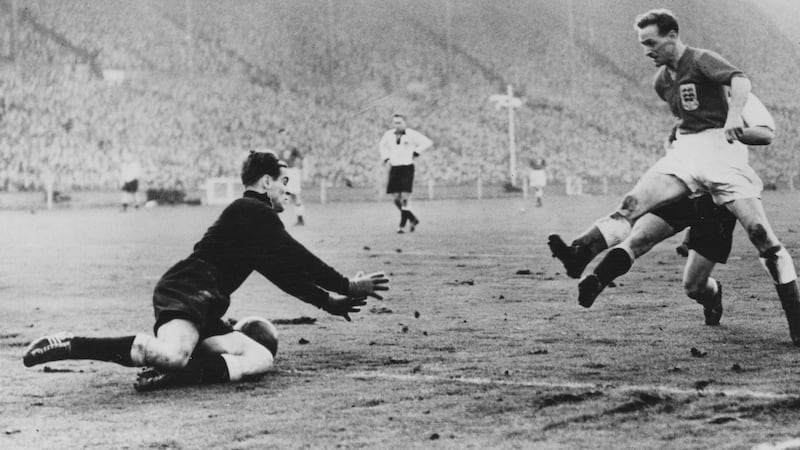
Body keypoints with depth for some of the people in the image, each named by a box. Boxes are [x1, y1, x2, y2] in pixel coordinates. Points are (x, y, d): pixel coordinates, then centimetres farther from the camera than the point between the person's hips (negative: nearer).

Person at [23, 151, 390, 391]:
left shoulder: (248, 214, 30)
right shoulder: (256, 213, -1)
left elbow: (287, 273, 34)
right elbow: (299, 260, -2)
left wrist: (329, 302, 32)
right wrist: (346, 286, 7)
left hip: (203, 308, 10)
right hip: (186, 292, -10)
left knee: (261, 358, -5)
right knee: (173, 355, -38)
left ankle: (177, 372, -25)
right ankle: (70, 345, -26)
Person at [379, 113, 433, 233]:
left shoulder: (411, 134, -6)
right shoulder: (388, 135, 8)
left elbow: (428, 143, -7)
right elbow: (382, 145, 29)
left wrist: (415, 153, -9)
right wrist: (386, 158, 16)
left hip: (407, 168, -5)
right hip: (394, 169, 5)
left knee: (405, 197, -12)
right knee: (397, 199, 3)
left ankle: (402, 225, -5)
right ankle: (413, 219, 21)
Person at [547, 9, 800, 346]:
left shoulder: (701, 60, -6)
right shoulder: (662, 81, 17)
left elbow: (740, 81, -24)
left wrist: (734, 115, -39)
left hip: (719, 147, -7)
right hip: (684, 151, 7)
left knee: (759, 232, -16)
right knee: (633, 204, -15)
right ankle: (580, 254, -30)